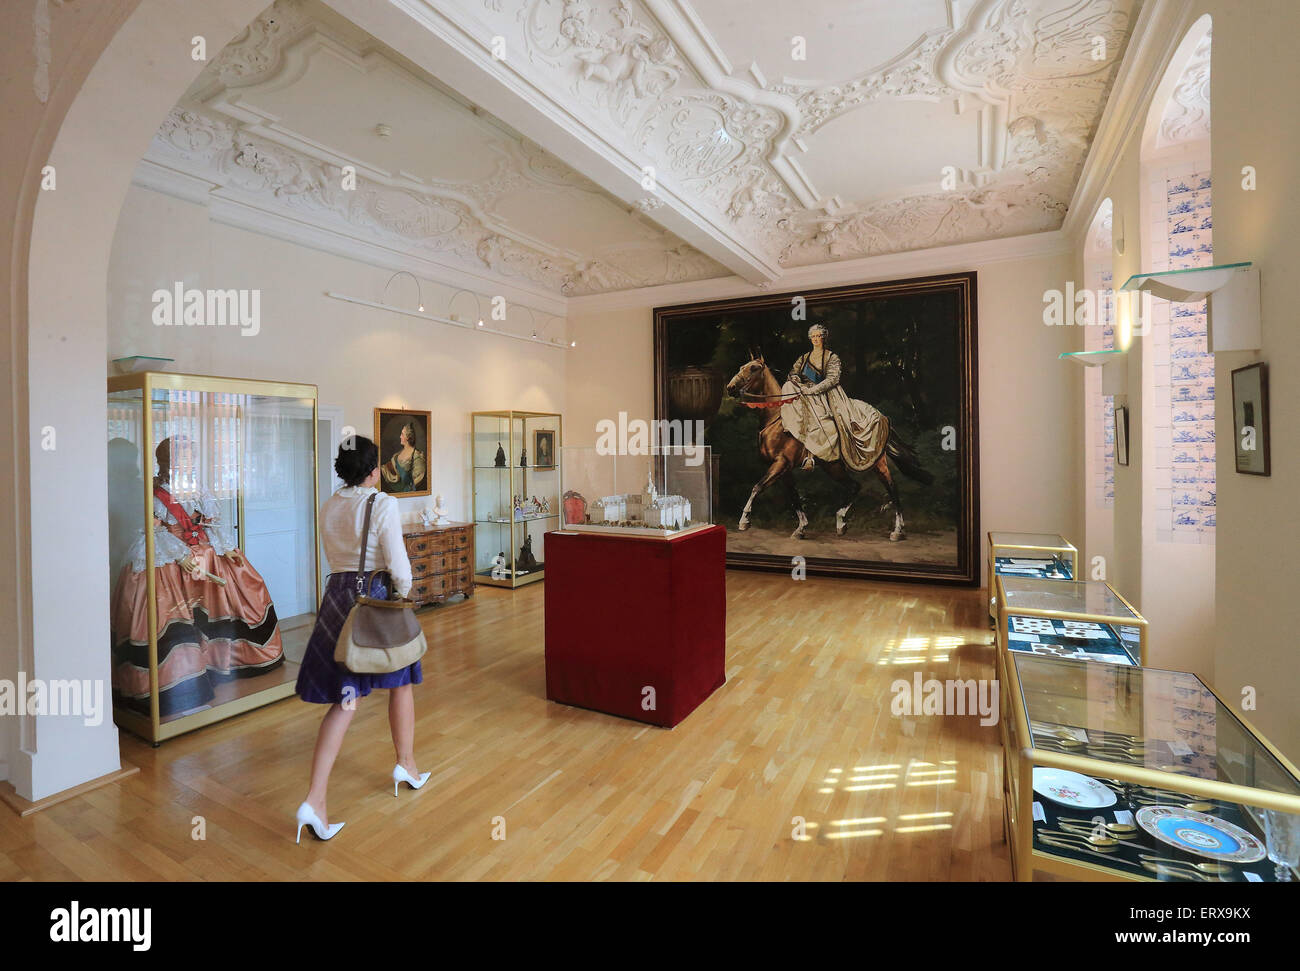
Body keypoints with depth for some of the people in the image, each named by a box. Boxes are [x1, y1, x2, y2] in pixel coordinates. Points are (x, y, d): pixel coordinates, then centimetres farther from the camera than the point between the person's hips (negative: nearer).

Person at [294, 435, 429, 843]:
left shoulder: (328, 507, 5)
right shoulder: (383, 504, -15)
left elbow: (334, 558, 13)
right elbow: (398, 564, -16)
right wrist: (403, 591, 2)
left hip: (338, 598, 5)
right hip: (378, 596, -5)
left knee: (344, 700, 8)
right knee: (401, 681, 18)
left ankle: (315, 800, 0)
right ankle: (406, 765, 33)